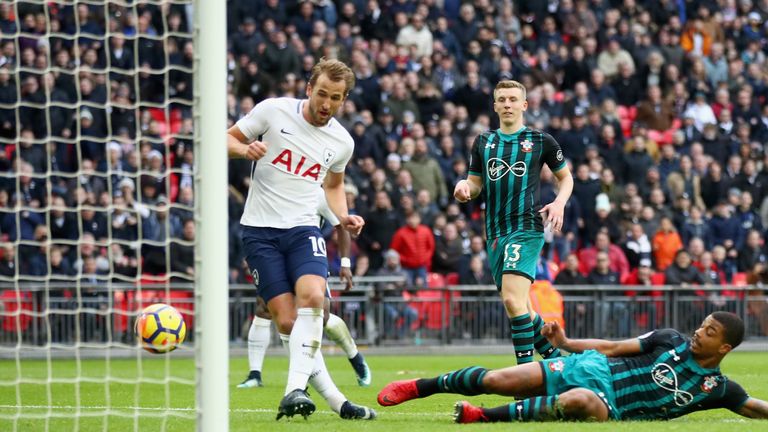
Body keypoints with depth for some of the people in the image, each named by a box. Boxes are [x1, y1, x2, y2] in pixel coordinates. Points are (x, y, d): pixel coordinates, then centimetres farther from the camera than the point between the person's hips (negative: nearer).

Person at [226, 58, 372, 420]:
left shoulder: (342, 142, 5)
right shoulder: (273, 111, -5)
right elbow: (228, 138, 5)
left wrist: (344, 217, 7)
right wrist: (244, 149, -18)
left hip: (303, 228, 2)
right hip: (260, 230, -2)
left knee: (312, 297, -27)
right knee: (286, 320, -10)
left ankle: (295, 390, -31)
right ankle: (337, 402, -5)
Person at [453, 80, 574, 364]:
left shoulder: (541, 141, 3)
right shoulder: (483, 142, 14)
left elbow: (566, 177, 12)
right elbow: (476, 185, 19)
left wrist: (559, 202, -7)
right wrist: (464, 187, -4)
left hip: (526, 227, -6)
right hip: (495, 232, 6)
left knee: (513, 299, -22)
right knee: (519, 308, 10)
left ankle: (526, 369, -20)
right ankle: (555, 357, 26)